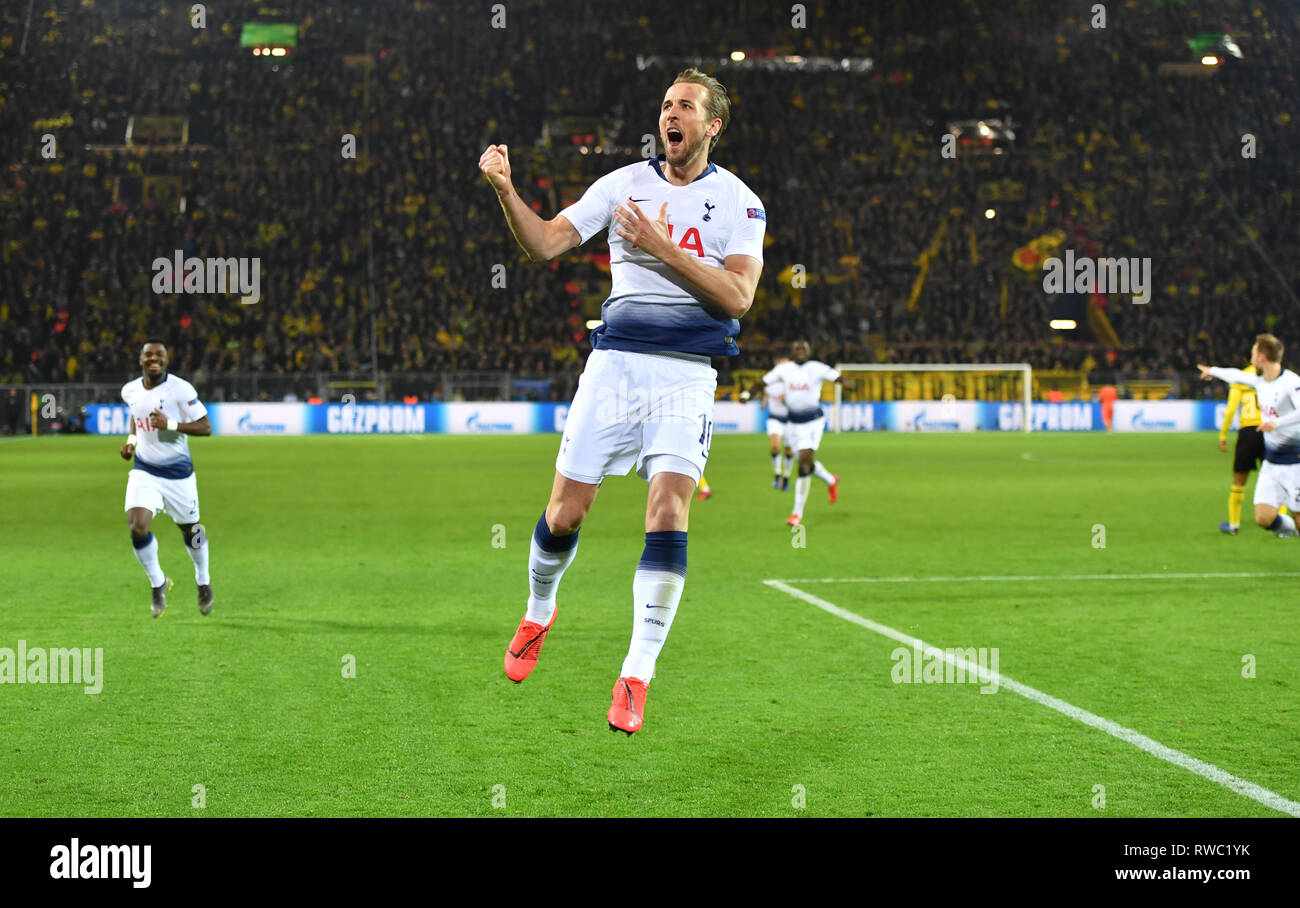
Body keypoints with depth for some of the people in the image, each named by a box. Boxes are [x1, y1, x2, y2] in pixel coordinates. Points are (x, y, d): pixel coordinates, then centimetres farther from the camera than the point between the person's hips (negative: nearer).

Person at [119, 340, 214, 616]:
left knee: (190, 530, 11)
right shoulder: (130, 391, 1)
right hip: (144, 471, 3)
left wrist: (170, 424, -26)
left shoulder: (180, 389, -15)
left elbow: (205, 427, -14)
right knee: (137, 528, -16)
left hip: (178, 474, -3)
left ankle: (203, 580, 40)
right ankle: (158, 583, 8)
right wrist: (131, 440, 5)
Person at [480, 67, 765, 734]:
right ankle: (538, 612, 33)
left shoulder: (738, 203, 3)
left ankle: (636, 676, -14)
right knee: (564, 514, 1)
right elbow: (546, 243, 2)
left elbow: (737, 296, -9)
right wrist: (505, 190, -15)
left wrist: (662, 247, -16)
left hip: (686, 375, -2)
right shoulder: (624, 183, 9)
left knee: (668, 512, -18)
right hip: (614, 362, 2)